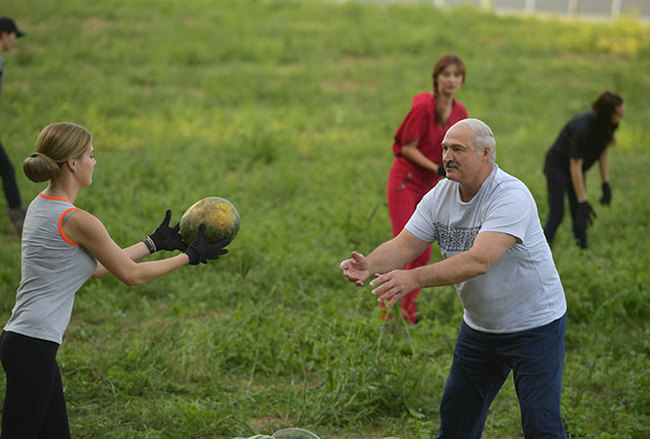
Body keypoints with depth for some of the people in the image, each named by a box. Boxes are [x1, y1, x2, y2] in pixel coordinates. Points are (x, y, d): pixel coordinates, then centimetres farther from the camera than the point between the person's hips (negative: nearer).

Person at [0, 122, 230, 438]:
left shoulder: (40, 206, 12)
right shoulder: (77, 221, -16)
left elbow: (95, 267, 20)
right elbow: (131, 274, -5)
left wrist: (154, 243, 25)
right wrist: (190, 256, 6)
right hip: (34, 346, -9)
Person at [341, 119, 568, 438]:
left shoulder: (512, 196, -26)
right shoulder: (440, 195, -3)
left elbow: (479, 261, -38)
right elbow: (404, 245, -8)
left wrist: (414, 279, -48)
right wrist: (370, 265, -31)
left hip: (534, 324, -7)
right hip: (479, 326, 7)